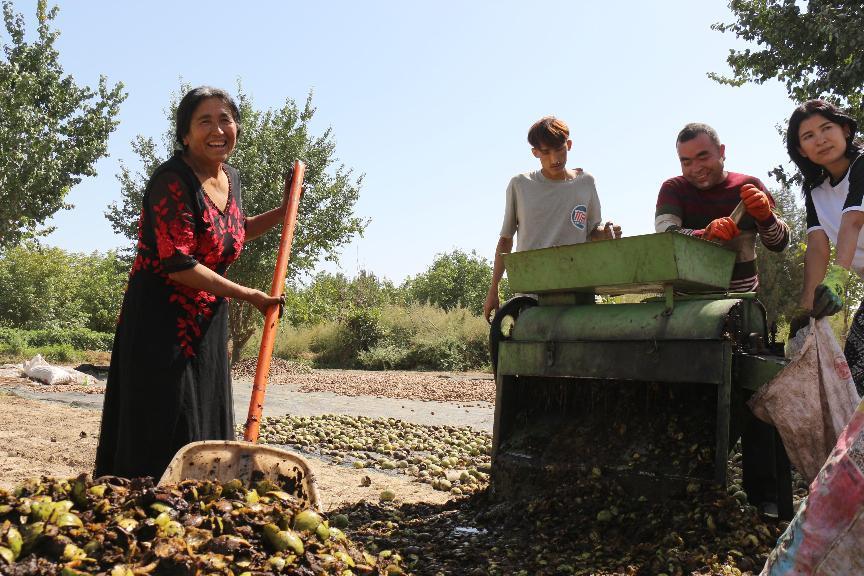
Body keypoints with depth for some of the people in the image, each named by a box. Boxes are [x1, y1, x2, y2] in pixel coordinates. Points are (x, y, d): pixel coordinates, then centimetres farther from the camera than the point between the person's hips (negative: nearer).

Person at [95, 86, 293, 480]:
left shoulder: (230, 178, 7)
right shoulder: (171, 182, -18)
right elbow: (179, 266, -24)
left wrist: (282, 212, 14)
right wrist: (249, 296, -18)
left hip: (207, 325, 8)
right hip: (161, 322, -8)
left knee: (207, 432, 14)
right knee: (162, 436, -4)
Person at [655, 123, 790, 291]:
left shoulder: (749, 187, 7)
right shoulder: (673, 189, 3)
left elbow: (780, 244, 4)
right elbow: (665, 234, -14)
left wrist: (765, 217, -17)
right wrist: (705, 235, -33)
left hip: (743, 296, 1)